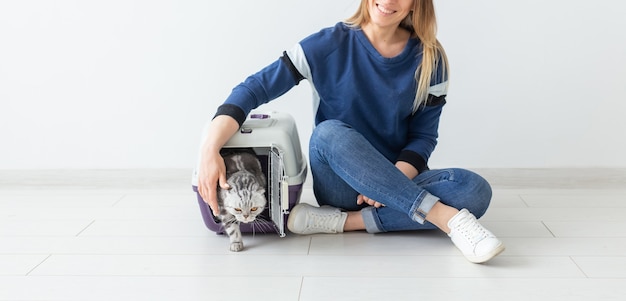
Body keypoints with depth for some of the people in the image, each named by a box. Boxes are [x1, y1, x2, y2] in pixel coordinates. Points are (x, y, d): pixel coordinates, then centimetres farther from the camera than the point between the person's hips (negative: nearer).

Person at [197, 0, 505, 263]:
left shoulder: (428, 59, -3)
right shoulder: (330, 45, -8)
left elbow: (423, 136, -1)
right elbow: (257, 87, -13)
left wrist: (391, 182, -21)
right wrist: (211, 150, -28)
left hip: (399, 178, 2)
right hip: (342, 183, -1)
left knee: (476, 191, -27)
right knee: (330, 132, -34)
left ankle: (344, 220, -26)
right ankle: (448, 217, -34)